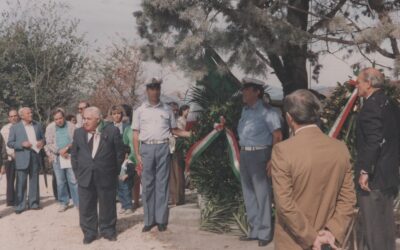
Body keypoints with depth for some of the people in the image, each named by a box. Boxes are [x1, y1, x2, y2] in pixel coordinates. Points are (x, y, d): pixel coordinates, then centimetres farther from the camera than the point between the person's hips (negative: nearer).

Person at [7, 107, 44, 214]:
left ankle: (33, 203, 20)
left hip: (35, 156, 3)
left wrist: (42, 142, -6)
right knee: (21, 182, -1)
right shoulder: (15, 127, 1)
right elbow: (10, 143, -2)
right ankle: (20, 205, 5)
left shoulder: (38, 125, 10)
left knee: (34, 181, 10)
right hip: (22, 158, -3)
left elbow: (43, 138, 17)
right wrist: (22, 144, -17)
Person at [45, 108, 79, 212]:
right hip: (57, 157, 1)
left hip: (70, 156, -1)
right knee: (60, 182, 8)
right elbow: (49, 144, -1)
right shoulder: (50, 127, 2)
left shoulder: (71, 126, 0)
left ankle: (78, 202, 4)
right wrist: (59, 151, -13)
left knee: (73, 181, -3)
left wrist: (67, 147, -18)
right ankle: (63, 202, 20)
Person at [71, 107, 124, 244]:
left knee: (107, 205, 9)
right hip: (85, 177, 2)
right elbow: (74, 154, 10)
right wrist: (77, 172, 6)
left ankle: (108, 230, 25)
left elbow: (119, 153, -1)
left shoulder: (112, 131, -7)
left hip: (106, 177, -2)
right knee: (86, 207, 7)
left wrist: (115, 172, 0)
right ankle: (89, 232, 20)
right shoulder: (78, 132, 4)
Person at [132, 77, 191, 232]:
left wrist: (191, 134, -2)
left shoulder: (167, 110, 9)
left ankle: (161, 219, 5)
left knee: (162, 184, 1)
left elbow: (174, 130, 12)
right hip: (146, 148, 0)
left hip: (163, 148, 0)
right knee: (147, 185, 2)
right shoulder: (140, 111, 7)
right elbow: (136, 135, 6)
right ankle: (149, 220, 8)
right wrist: (137, 155, -2)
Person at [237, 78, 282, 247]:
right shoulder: (245, 110, 10)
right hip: (244, 155, 8)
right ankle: (254, 230, 25)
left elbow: (277, 136, -14)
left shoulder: (265, 112, -11)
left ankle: (265, 233, 8)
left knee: (262, 194, -2)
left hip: (259, 154, -8)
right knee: (248, 194, 14)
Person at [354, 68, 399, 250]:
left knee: (372, 224, -1)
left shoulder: (371, 105, -16)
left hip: (373, 175, -9)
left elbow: (373, 142, -25)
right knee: (385, 220, 18)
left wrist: (364, 171, -21)